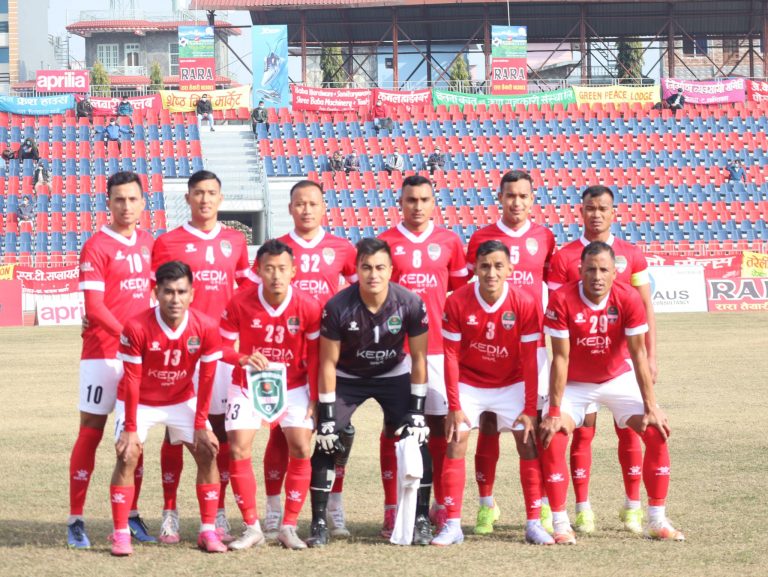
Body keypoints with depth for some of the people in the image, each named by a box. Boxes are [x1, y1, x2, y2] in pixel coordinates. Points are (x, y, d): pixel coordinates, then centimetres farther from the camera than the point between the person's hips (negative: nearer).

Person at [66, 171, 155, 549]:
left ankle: (131, 514, 18)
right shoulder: (97, 247, -9)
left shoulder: (148, 242, 10)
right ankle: (75, 520, 1)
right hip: (102, 351, -6)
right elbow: (94, 307, -14)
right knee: (91, 431, -3)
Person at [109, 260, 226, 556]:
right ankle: (121, 534, -11)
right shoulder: (136, 328, -28)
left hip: (182, 400, 3)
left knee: (207, 452, -7)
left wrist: (200, 425, -9)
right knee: (127, 455, -18)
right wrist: (130, 429, -19)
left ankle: (208, 531, 1)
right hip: (140, 401, -3)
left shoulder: (206, 327, -21)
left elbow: (206, 379, -11)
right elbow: (132, 381, -20)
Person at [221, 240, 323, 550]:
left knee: (301, 449, -11)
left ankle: (289, 527, 1)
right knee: (238, 449, -10)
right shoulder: (240, 304, -19)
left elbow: (313, 356, -6)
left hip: (292, 386, 0)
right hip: (247, 385, 0)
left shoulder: (308, 307, -16)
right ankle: (252, 528, 2)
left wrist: (315, 399, -9)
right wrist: (243, 358, -32)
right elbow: (223, 346, -11)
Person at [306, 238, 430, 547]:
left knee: (416, 438, -13)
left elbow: (418, 358, -12)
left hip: (394, 375, 1)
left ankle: (421, 519, -2)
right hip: (348, 377, -1)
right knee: (326, 443, -13)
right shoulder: (338, 307, -25)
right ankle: (319, 522, -4)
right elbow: (328, 363, -16)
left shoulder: (410, 304, -23)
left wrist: (416, 410, -15)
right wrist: (326, 415, -17)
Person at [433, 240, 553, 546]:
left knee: (529, 444, -9)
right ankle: (452, 525, -6)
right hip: (469, 384, 0)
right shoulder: (457, 302, -18)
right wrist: (454, 406, -14)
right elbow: (451, 357, -12)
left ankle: (534, 523, -2)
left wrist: (530, 409, -14)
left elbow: (529, 360, -13)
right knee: (455, 444, -11)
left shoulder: (525, 304, -18)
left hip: (511, 384, 0)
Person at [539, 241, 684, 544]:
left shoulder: (629, 299, -20)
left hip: (619, 379, 2)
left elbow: (638, 355, -17)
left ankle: (657, 520, 2)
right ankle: (560, 524, -10)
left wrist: (650, 408, -19)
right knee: (552, 438, -21)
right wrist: (554, 412, -23)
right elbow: (561, 358, -21)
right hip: (574, 383, -2)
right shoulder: (562, 300, -24)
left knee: (657, 433, -11)